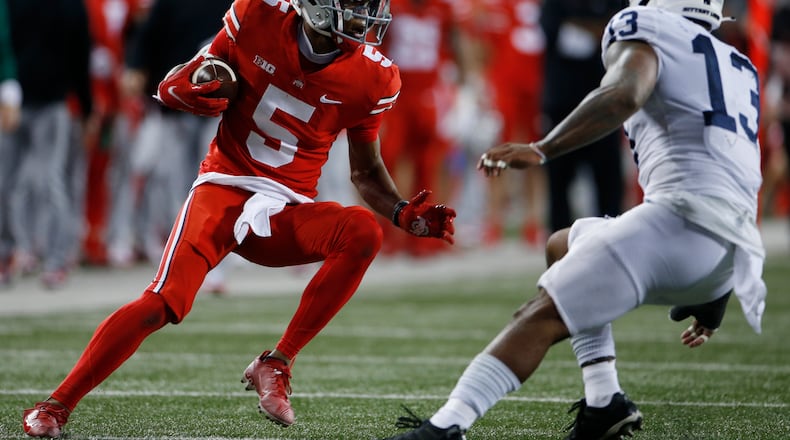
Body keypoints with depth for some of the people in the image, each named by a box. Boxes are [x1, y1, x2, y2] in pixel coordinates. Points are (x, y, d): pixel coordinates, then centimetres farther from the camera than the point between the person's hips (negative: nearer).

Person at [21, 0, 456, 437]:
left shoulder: (371, 77, -4)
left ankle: (276, 365, -17)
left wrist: (403, 213, -9)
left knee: (363, 232, -28)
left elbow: (366, 172, 9)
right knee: (162, 303, -20)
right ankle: (56, 404, -5)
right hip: (224, 187, -2)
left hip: (286, 212, 2)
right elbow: (200, 70, 8)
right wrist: (182, 87, -16)